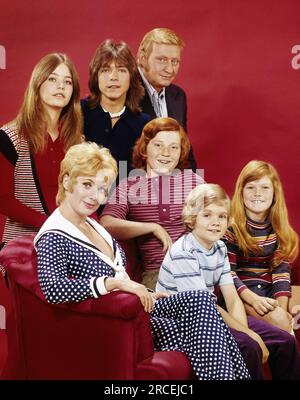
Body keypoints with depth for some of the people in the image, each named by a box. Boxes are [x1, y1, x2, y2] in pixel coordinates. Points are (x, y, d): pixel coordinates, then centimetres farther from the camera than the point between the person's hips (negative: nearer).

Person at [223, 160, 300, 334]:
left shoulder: (279, 227, 6)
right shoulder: (231, 225, -9)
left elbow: (281, 268, 0)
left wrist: (283, 306, -14)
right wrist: (253, 299, -23)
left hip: (270, 290, 5)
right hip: (240, 292, -5)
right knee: (278, 319, -29)